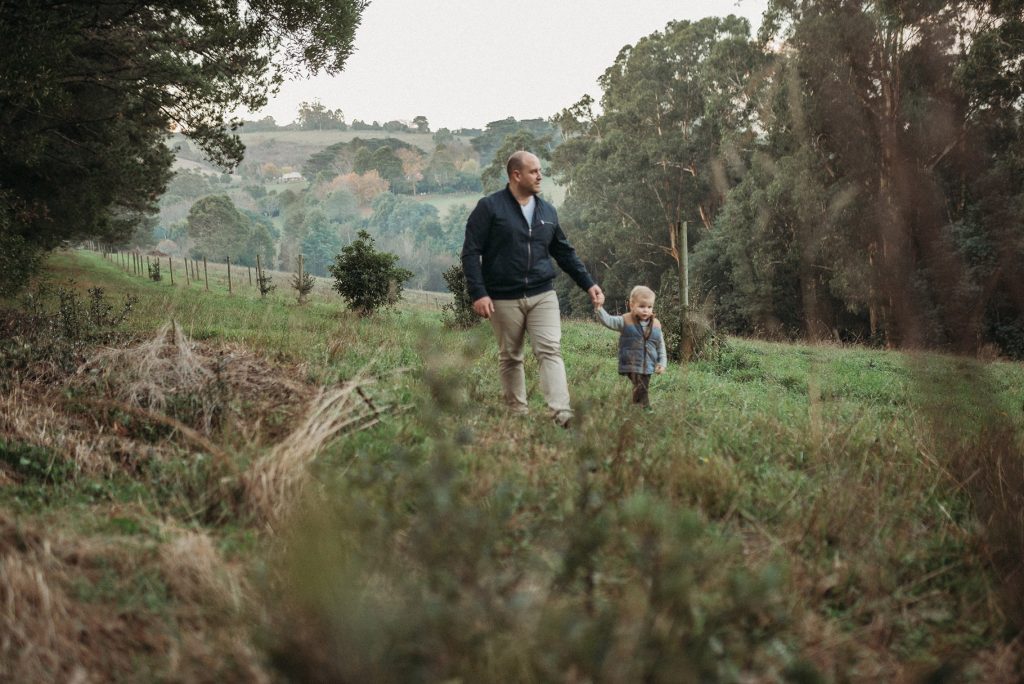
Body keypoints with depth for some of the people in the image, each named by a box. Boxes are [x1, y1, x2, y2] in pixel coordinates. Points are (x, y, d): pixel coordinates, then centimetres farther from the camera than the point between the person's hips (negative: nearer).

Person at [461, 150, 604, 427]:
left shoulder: (547, 211, 12)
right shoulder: (490, 207, -3)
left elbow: (565, 253, 21)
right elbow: (471, 252, -5)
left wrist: (589, 284, 14)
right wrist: (478, 293, -14)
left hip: (543, 295, 3)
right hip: (504, 299, -2)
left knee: (550, 351, -11)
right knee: (510, 358, 8)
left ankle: (562, 413, -19)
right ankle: (517, 413, 19)